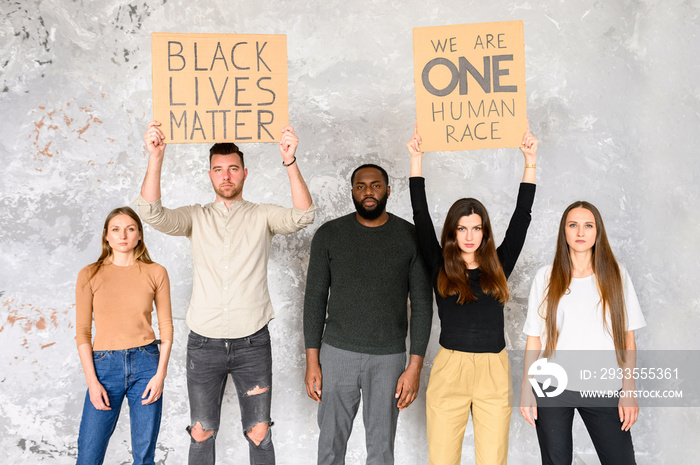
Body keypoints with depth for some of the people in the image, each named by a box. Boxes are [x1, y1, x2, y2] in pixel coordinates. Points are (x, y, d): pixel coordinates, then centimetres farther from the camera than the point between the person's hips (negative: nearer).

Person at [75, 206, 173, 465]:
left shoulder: (155, 273, 3)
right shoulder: (89, 275, 2)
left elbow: (166, 326, 5)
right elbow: (82, 331, 2)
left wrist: (160, 373, -4)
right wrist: (92, 381, -5)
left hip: (146, 364, 0)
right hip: (104, 365, 0)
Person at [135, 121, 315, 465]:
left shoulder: (262, 216, 2)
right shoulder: (196, 217, 6)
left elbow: (302, 217, -16)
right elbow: (152, 213, -11)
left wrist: (290, 161, -28)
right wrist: (156, 157, -24)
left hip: (252, 343, -1)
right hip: (203, 343, 1)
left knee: (259, 433, 7)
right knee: (201, 433, 11)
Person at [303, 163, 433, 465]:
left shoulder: (411, 237, -2)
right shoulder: (329, 235, -1)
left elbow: (422, 304, -1)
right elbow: (315, 299, 2)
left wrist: (415, 366, -6)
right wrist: (312, 361, -2)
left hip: (388, 358, 0)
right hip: (337, 353, 0)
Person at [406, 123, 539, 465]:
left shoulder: (498, 267, 7)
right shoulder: (439, 267, 4)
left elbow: (521, 217, 6)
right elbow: (421, 216, 1)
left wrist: (530, 162, 4)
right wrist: (417, 158, 0)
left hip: (494, 372, 1)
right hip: (448, 371, -1)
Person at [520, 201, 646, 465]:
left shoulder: (616, 275, 5)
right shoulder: (546, 277, 3)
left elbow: (627, 336, 4)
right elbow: (534, 338, 2)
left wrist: (629, 390, -1)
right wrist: (526, 389, -1)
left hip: (604, 391, 1)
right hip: (553, 388, 0)